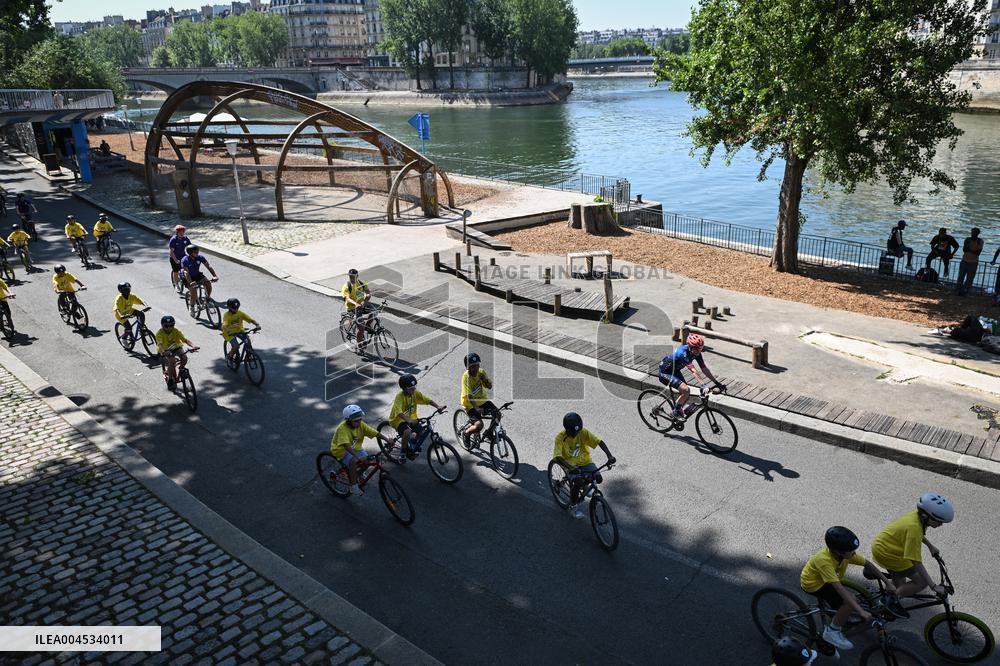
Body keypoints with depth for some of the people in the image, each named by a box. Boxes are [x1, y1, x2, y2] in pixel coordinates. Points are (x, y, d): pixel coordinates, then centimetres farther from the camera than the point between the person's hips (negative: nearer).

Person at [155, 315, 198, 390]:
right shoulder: (160, 333, -21)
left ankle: (182, 369, 9)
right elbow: (160, 344, -36)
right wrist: (163, 352, -57)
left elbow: (185, 340, -24)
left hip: (177, 348, 2)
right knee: (172, 361, -29)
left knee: (184, 357, -25)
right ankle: (170, 379, -10)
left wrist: (193, 346, -42)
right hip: (166, 351, -2)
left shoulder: (176, 331, -15)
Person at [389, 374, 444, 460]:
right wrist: (408, 420, -52)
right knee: (407, 431, -34)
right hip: (398, 419, -6)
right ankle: (404, 451, -8)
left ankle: (414, 447, 26)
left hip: (411, 418, 7)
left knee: (422, 433, -7)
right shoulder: (400, 396, -25)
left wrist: (438, 406, -23)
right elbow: (398, 412, -37)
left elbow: (428, 400, -6)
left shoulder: (416, 393, -8)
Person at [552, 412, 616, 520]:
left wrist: (609, 456, -36)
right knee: (577, 481, -28)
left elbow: (599, 441, -20)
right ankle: (573, 505, -3)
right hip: (571, 464, -3)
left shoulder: (583, 432, -13)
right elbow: (557, 457, -28)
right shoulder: (560, 437, -19)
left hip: (585, 461, 3)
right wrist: (570, 467, -45)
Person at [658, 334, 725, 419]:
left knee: (686, 394, 5)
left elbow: (704, 368, -9)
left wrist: (717, 382, -14)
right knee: (686, 390, -23)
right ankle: (676, 411, -3)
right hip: (665, 373, -9)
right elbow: (693, 370, -42)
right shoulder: (683, 353, -35)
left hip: (675, 371, 9)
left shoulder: (697, 353, -11)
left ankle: (677, 412, 27)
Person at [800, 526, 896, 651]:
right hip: (813, 584, -8)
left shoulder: (847, 553, -16)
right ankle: (832, 632, -7)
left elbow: (867, 564, -2)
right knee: (850, 601, -21)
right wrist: (861, 611, -43)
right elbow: (839, 588, -41)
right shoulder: (824, 560, -37)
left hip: (825, 580, 8)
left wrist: (887, 582, -6)